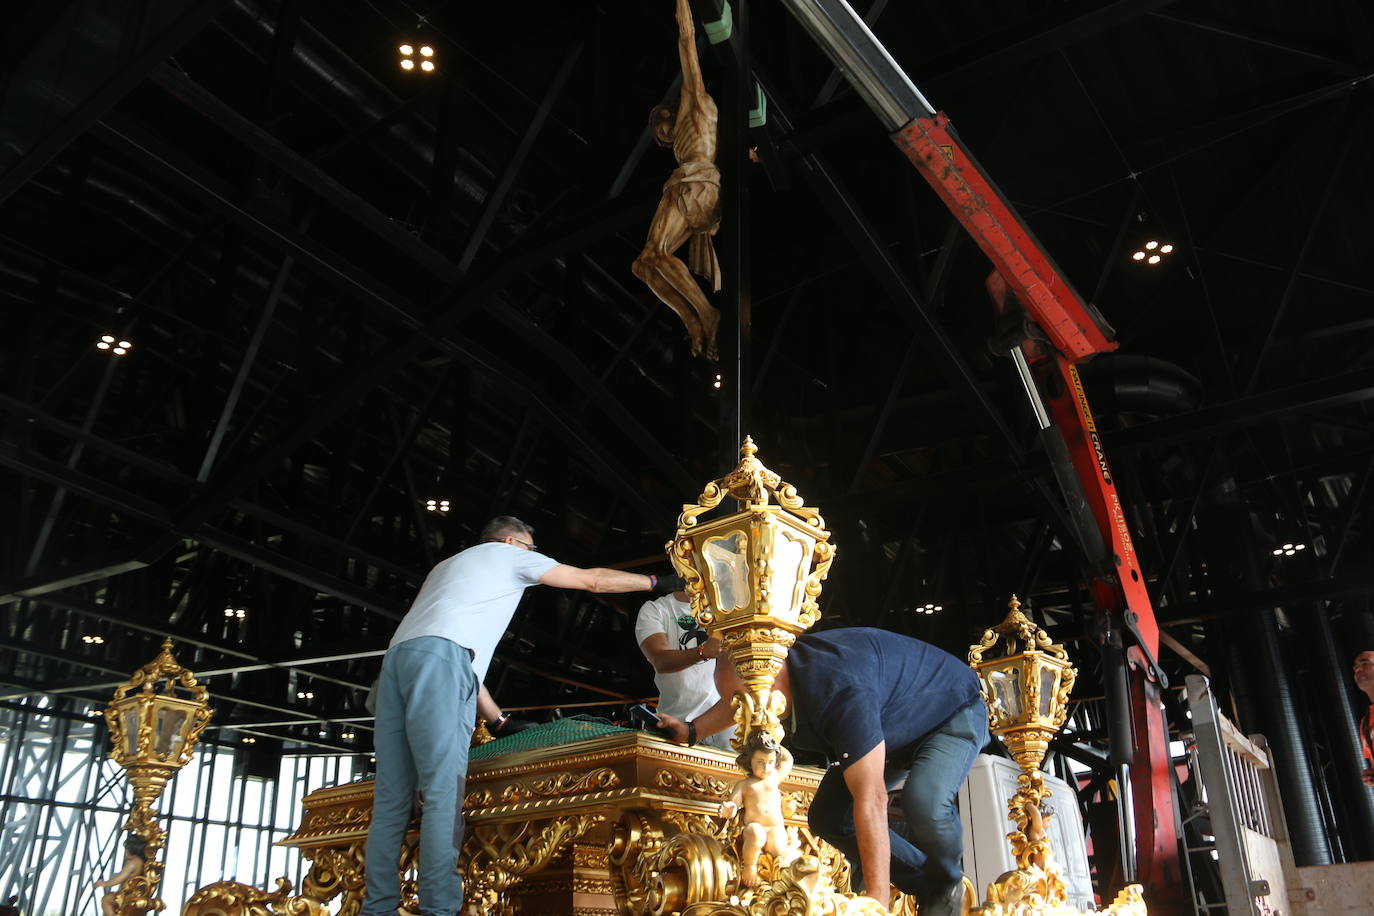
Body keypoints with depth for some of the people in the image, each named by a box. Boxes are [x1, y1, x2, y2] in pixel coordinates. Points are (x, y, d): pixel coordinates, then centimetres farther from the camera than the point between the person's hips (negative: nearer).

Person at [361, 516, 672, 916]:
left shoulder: (446, 567, 40)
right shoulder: (508, 554, 20)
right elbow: (592, 580, 22)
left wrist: (499, 719, 37)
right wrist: (655, 581, 34)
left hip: (396, 658, 8)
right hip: (437, 657, -7)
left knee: (392, 800, 2)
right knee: (443, 795, -13)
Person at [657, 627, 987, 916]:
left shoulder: (840, 689, -43)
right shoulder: (780, 668, -17)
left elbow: (871, 801, -44)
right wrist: (691, 730, 7)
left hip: (954, 711, -8)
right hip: (893, 730, 8)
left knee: (924, 801, -36)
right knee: (828, 817, -3)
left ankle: (948, 884, -2)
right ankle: (925, 885, 14)